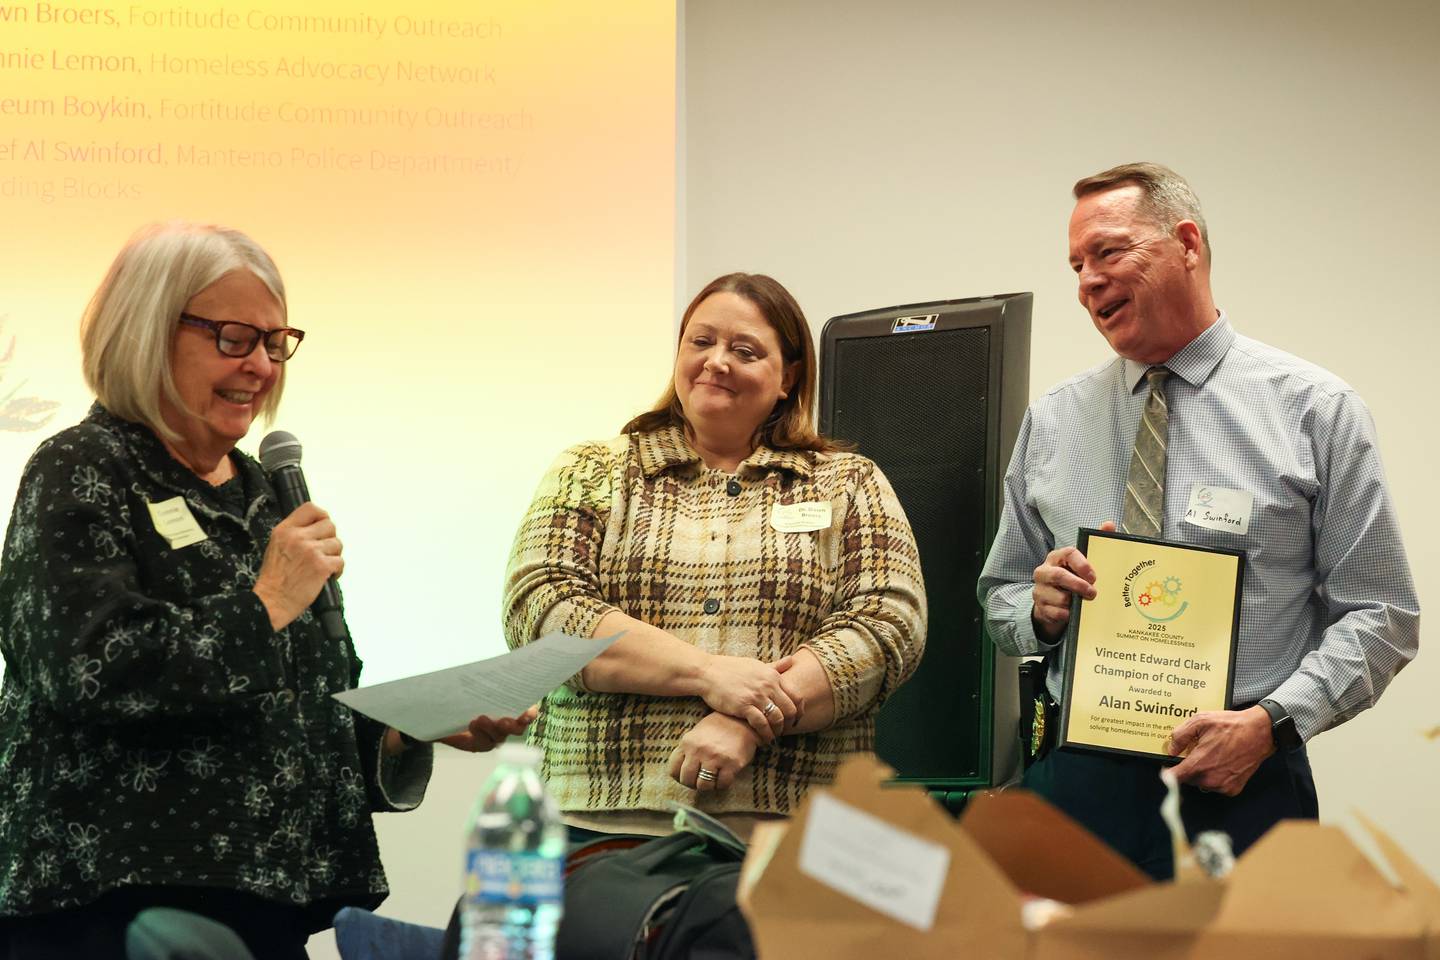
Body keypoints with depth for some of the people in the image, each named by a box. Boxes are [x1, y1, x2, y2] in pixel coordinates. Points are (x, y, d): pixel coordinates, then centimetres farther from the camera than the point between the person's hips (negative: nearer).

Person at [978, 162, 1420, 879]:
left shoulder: (1315, 409, 1)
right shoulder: (1050, 424, 11)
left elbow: (1381, 615, -3)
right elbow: (999, 599, 18)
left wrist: (1270, 723, -17)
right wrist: (1038, 610, -6)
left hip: (1243, 787, -2)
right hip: (1076, 779, 3)